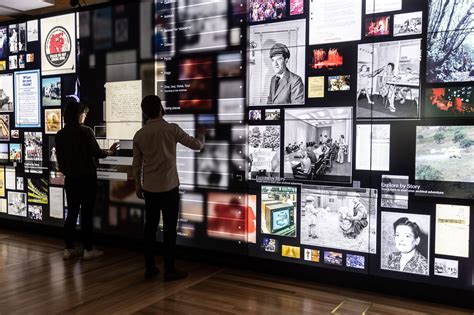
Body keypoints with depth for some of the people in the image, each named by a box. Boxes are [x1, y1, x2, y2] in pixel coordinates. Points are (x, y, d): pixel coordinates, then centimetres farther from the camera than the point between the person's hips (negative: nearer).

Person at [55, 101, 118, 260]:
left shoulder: (60, 134, 2)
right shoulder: (86, 131, -14)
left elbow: (59, 158, 7)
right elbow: (96, 152, -12)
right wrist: (110, 151, 7)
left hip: (70, 179, 5)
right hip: (87, 178, -5)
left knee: (72, 213, 12)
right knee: (86, 213, 2)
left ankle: (68, 248, 17)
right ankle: (88, 249, 9)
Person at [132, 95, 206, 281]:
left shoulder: (139, 135, 4)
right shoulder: (171, 129, -9)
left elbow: (136, 164, 9)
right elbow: (196, 145, -2)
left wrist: (138, 186, 20)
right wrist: (201, 134, 20)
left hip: (149, 188, 5)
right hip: (169, 186, -4)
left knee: (150, 226, 11)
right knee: (169, 227, 2)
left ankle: (149, 268, 18)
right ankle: (169, 270, 7)